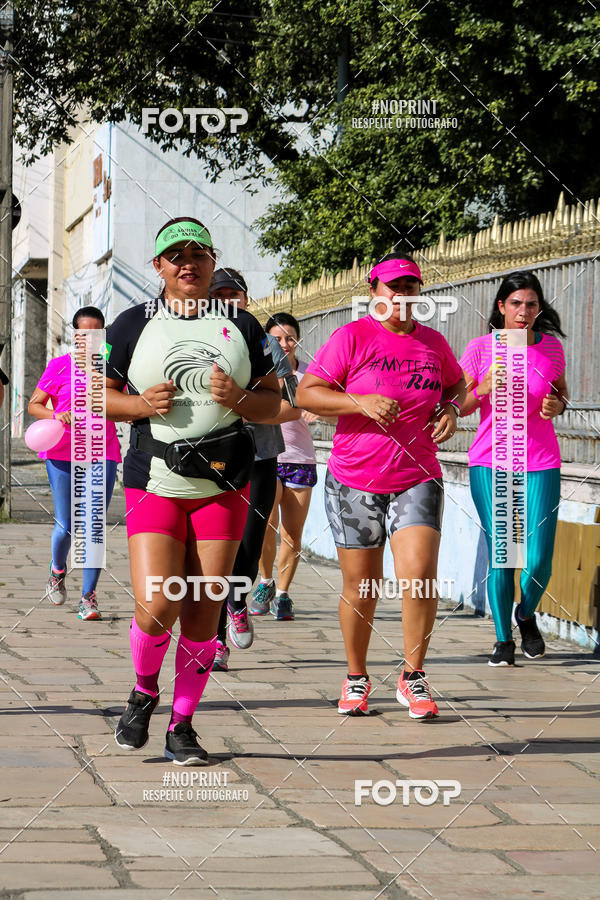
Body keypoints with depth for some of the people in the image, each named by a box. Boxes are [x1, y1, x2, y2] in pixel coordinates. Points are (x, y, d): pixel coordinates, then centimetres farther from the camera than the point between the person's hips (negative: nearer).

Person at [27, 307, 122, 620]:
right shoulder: (59, 366, 1)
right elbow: (33, 405, 4)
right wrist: (55, 415, -15)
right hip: (62, 453, -1)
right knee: (65, 526, -1)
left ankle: (88, 597, 3)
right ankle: (57, 570, 31)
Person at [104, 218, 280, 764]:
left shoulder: (240, 325, 9)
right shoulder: (134, 325, 6)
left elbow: (273, 401, 10)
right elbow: (98, 393, 10)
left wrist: (237, 398, -11)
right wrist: (141, 404, -10)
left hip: (223, 484, 1)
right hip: (155, 481, -1)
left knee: (204, 612, 0)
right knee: (156, 607, -14)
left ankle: (182, 725, 14)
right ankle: (144, 692, 17)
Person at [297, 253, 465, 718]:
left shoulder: (433, 342, 9)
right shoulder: (352, 337, -3)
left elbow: (457, 383, 28)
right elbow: (306, 392, -7)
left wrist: (451, 408, 6)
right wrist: (362, 403, -19)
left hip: (417, 478, 2)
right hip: (354, 481, -2)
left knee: (420, 574, -16)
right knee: (361, 588, 6)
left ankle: (413, 677, 0)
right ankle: (357, 678, 25)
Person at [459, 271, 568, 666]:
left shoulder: (551, 347, 3)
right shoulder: (480, 348, -2)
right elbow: (459, 406, 4)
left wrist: (558, 405, -4)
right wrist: (485, 389, -15)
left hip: (540, 464, 1)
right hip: (490, 463, -1)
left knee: (539, 560, -5)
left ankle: (527, 615, 27)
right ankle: (503, 638, 16)